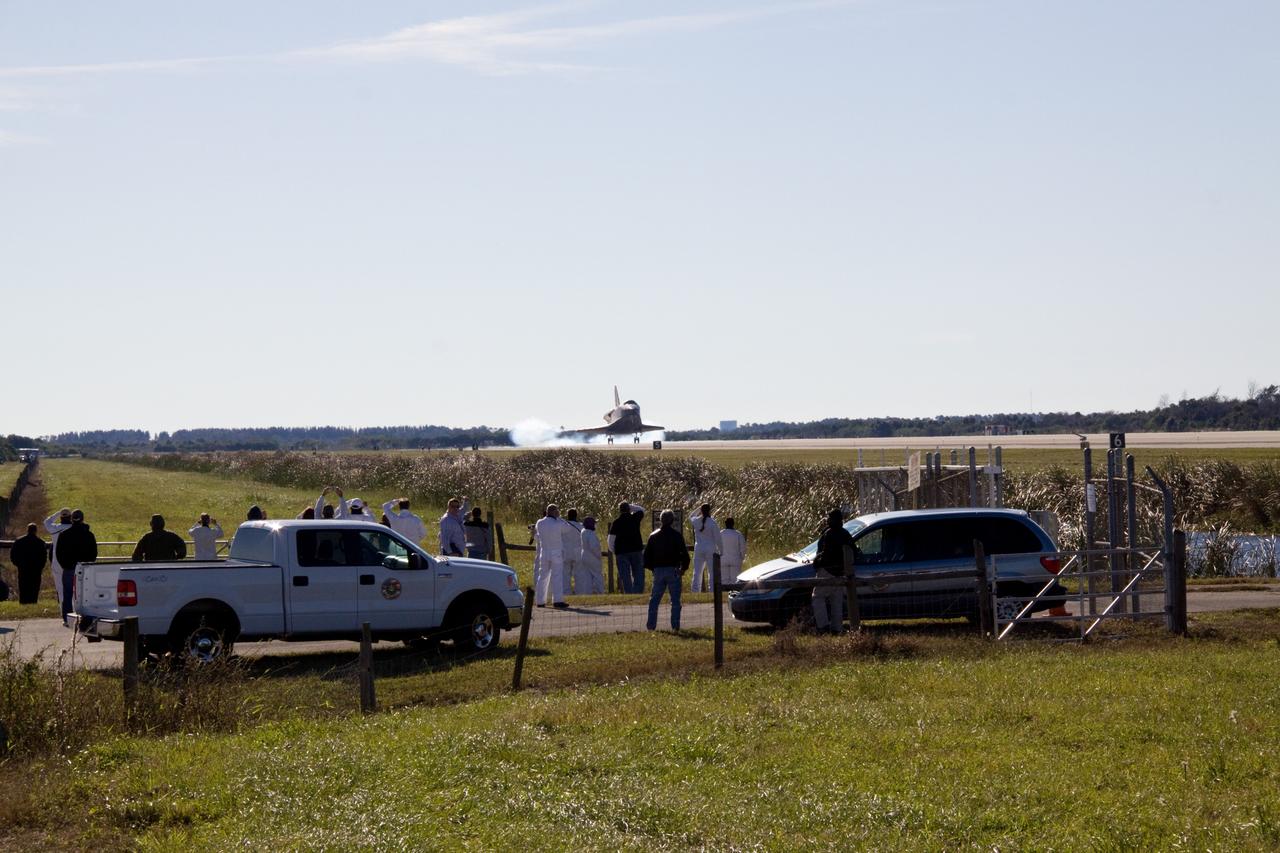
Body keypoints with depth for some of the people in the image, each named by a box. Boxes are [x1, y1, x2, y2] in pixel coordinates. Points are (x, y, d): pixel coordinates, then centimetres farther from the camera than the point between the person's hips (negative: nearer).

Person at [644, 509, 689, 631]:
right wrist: (683, 568, 5)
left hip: (658, 571, 3)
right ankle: (675, 625, -4)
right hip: (673, 570, -3)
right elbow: (684, 553, -8)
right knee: (675, 600, 1)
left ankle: (651, 625, 6)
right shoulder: (676, 535, -4)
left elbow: (647, 555, 9)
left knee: (654, 599, 10)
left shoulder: (653, 536, 8)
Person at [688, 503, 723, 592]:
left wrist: (698, 510, 23)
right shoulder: (712, 522, -11)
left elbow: (690, 518, 27)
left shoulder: (696, 521, 0)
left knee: (697, 572, 9)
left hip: (698, 549, 3)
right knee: (712, 572, 1)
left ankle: (695, 590, 8)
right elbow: (717, 538, -8)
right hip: (711, 549, -3)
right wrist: (720, 551, 0)